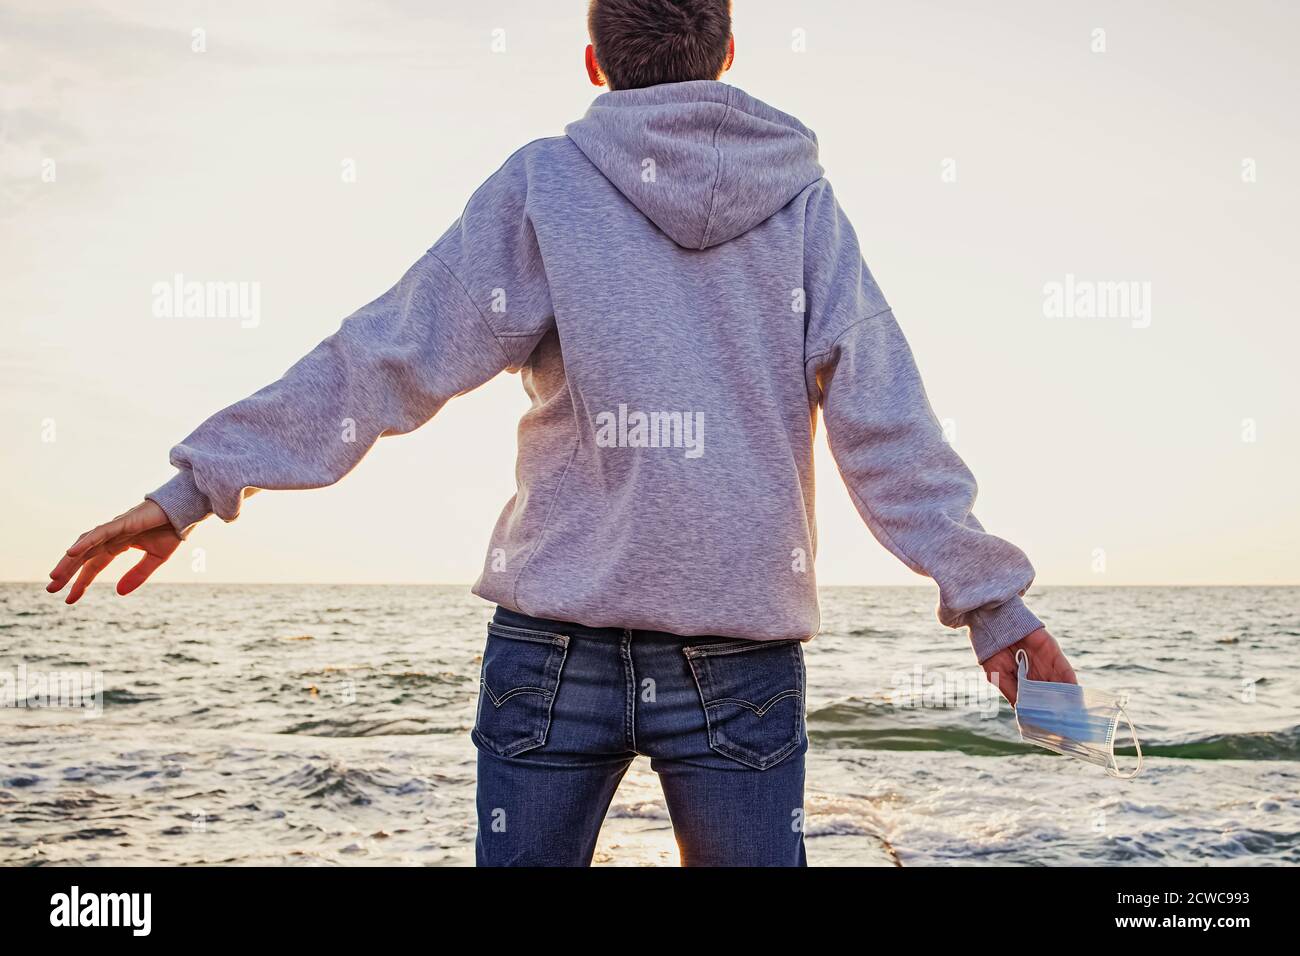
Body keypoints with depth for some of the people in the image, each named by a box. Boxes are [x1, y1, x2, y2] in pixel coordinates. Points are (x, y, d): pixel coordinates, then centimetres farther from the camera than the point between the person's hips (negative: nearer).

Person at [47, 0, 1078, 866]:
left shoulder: (546, 183, 1)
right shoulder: (803, 201, 6)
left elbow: (393, 354, -4)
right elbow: (887, 425, 1)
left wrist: (204, 479, 0)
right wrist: (991, 600, 6)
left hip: (557, 643, -1)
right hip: (742, 651, 1)